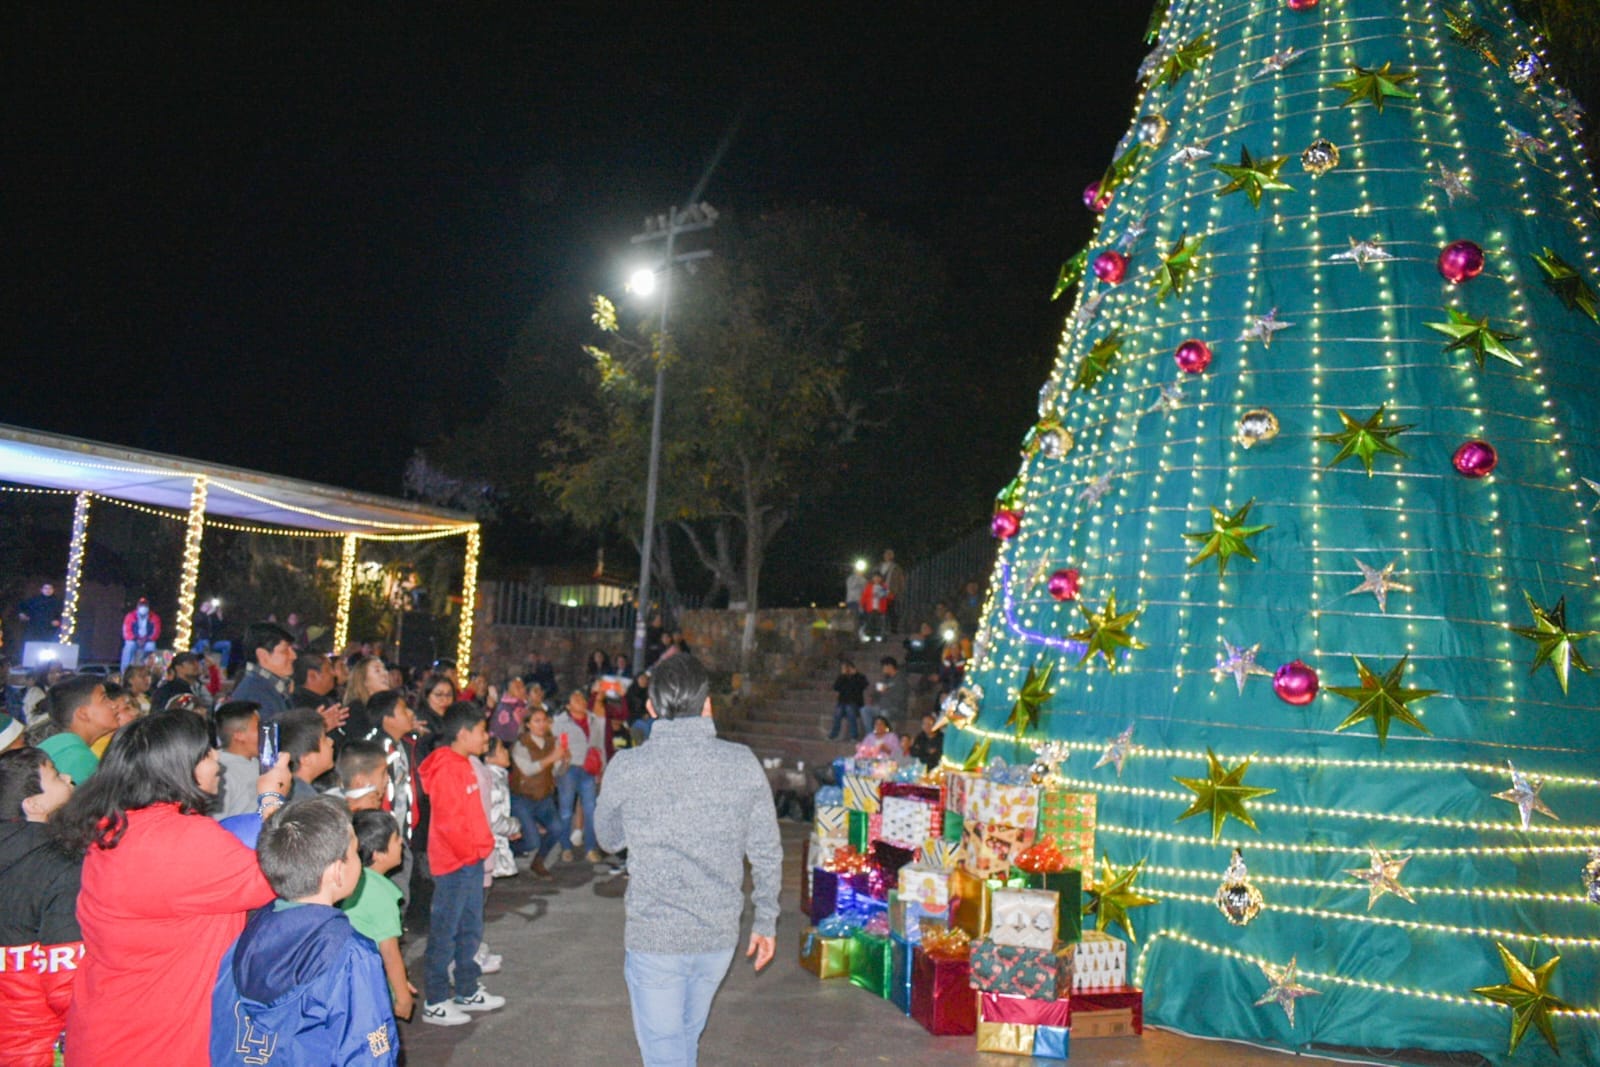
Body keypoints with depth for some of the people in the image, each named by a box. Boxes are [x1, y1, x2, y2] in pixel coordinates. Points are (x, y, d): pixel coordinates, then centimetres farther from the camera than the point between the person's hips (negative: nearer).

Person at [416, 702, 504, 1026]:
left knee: (471, 929, 18)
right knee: (444, 933, 1)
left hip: (472, 861, 10)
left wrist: (483, 845, 12)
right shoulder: (446, 768, -19)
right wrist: (470, 852, -14)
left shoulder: (463, 764, 12)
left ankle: (467, 992, 29)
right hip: (454, 864, -10)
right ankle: (434, 1003, 10)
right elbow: (448, 820, -23)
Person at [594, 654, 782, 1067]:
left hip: (655, 937, -3)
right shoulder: (743, 763, -9)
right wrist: (766, 921, 11)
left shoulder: (628, 767, -13)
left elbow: (609, 838, 5)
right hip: (720, 936, 3)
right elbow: (767, 852, -2)